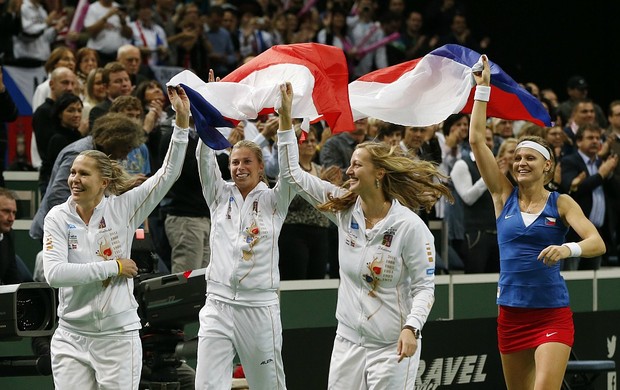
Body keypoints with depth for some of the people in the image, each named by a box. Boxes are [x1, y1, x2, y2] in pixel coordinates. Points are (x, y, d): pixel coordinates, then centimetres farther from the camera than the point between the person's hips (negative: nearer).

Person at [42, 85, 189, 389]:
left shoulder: (122, 208, -2)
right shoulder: (57, 218, -3)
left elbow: (168, 173, -7)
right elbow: (54, 273, -16)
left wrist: (182, 121, -16)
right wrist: (113, 267, -14)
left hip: (118, 337, -1)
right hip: (71, 338, 1)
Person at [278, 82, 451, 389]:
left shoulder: (409, 226, -12)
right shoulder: (343, 209, 3)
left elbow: (424, 285, -10)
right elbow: (292, 174, 7)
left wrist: (411, 327, -25)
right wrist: (285, 117, 2)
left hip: (392, 347, -5)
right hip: (347, 340, 5)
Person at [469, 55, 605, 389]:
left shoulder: (561, 204, 0)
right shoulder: (504, 196, 7)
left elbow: (597, 243, -13)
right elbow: (477, 140, 2)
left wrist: (567, 249, -33)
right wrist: (482, 88, 1)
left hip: (552, 315, -4)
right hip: (511, 314, 4)